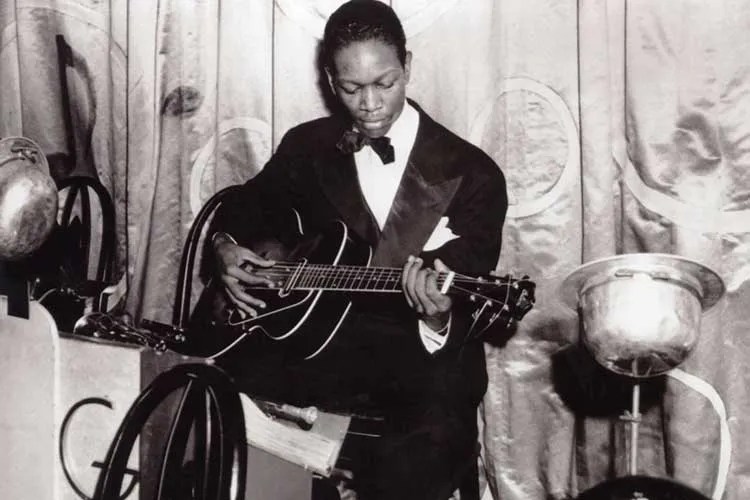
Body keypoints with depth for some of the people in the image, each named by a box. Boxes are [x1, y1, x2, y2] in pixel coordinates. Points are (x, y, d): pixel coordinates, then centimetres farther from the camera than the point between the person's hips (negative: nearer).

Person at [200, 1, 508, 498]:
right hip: (320, 339, 4)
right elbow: (245, 206, 27)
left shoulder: (472, 173, -1)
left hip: (422, 353, -3)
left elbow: (469, 303, -6)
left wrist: (438, 314, -29)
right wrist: (225, 247, 4)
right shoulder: (307, 146, 10)